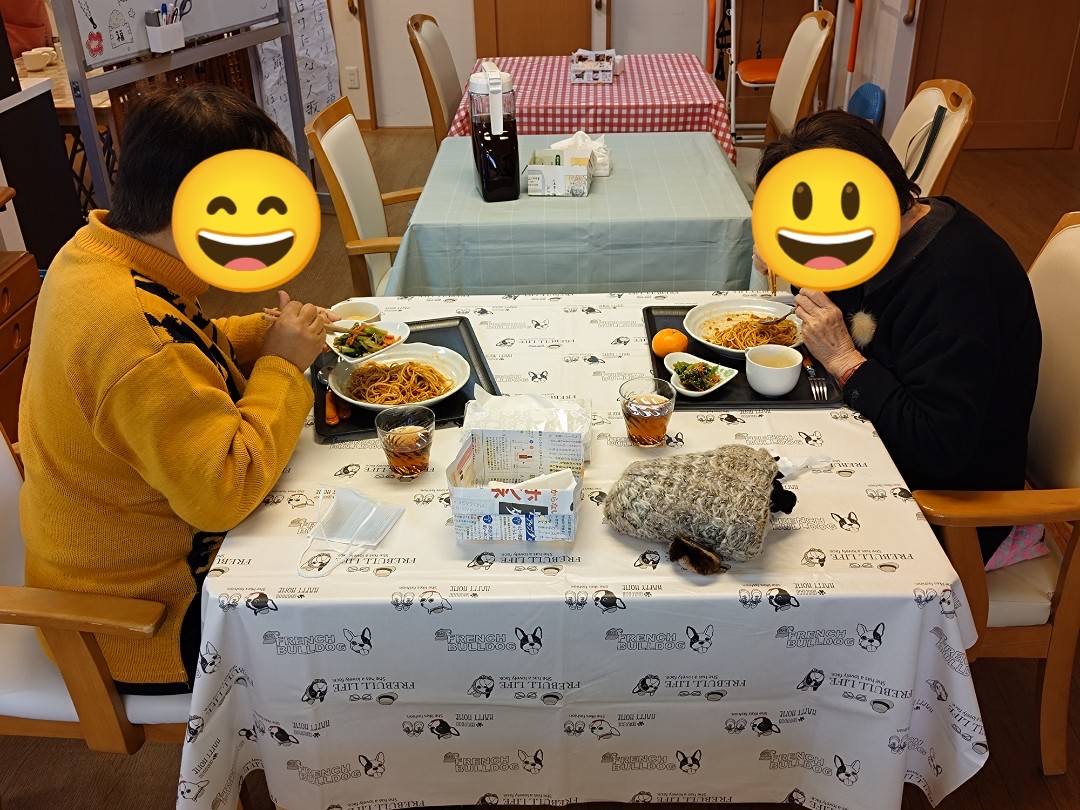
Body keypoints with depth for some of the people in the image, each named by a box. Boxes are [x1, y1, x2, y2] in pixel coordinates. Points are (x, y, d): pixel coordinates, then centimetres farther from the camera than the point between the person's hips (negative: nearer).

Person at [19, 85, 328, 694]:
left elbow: (185, 354, 14)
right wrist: (283, 366, -23)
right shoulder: (135, 332, -35)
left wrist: (271, 332, -2)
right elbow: (224, 493, -33)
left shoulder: (98, 251, -4)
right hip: (145, 616, -9)